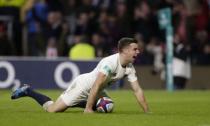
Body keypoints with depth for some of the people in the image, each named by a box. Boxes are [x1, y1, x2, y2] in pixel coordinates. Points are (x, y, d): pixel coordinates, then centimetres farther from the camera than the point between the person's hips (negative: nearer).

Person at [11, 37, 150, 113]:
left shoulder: (129, 68, -5)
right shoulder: (110, 62, -31)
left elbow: (137, 90, -1)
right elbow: (96, 85, -33)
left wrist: (147, 112, -7)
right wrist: (88, 109, -33)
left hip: (96, 91, 9)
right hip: (83, 85, -8)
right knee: (52, 110, -12)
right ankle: (28, 91, 12)